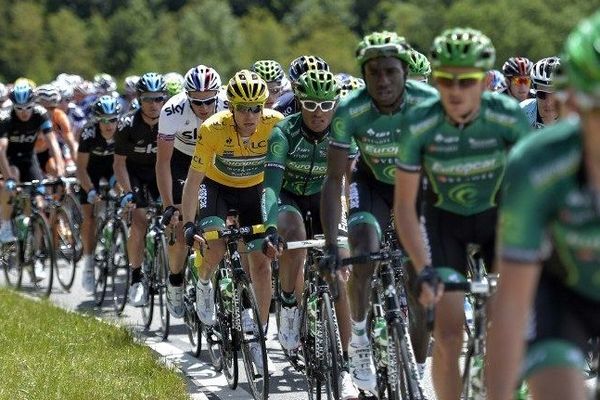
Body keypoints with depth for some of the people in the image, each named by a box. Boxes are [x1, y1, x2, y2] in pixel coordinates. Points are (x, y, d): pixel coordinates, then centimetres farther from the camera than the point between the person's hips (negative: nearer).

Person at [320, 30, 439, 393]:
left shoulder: (430, 103, -29)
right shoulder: (350, 111, -28)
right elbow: (334, 179, -25)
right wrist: (330, 245, -31)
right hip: (372, 183, 0)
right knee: (364, 255, -25)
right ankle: (359, 338, -2)